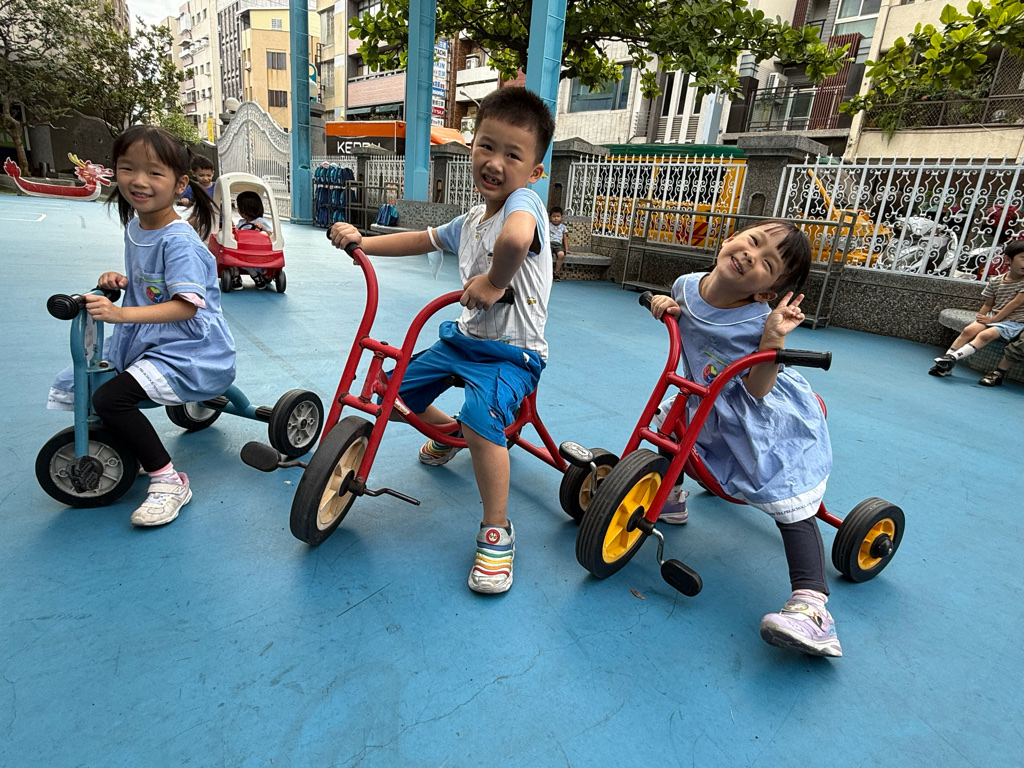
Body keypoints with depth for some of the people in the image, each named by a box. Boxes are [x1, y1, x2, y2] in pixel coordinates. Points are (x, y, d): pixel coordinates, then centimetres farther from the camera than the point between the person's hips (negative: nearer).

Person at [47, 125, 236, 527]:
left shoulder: (178, 241, -19)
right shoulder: (134, 226, 9)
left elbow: (186, 305, -27)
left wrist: (121, 313, -34)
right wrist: (120, 280, 2)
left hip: (190, 349, -10)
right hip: (146, 342, 10)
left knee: (110, 399, -24)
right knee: (81, 381, 12)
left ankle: (168, 480, -10)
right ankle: (130, 449, 33)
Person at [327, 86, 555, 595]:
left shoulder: (524, 202, -17)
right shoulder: (470, 220, 11)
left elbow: (515, 236, -43)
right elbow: (424, 240, 23)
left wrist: (494, 282, -29)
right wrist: (362, 240, 14)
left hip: (512, 352, -8)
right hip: (465, 338, 9)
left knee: (481, 418, -35)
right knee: (395, 388, 13)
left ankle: (496, 533, -14)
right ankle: (447, 435, 44)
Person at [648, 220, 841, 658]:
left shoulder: (757, 323, -29)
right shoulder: (687, 286, -12)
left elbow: (757, 391, -26)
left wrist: (772, 343, -38)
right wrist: (664, 307, -10)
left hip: (774, 423, -7)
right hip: (709, 408, 7)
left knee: (791, 508, -11)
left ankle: (811, 608, -9)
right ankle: (669, 494, 31)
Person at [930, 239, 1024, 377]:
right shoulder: (995, 281, 6)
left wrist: (993, 319, -15)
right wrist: (980, 318, -5)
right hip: (993, 317, 4)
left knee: (985, 334, -29)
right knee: (968, 330, -19)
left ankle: (952, 358, -42)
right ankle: (945, 365, -28)